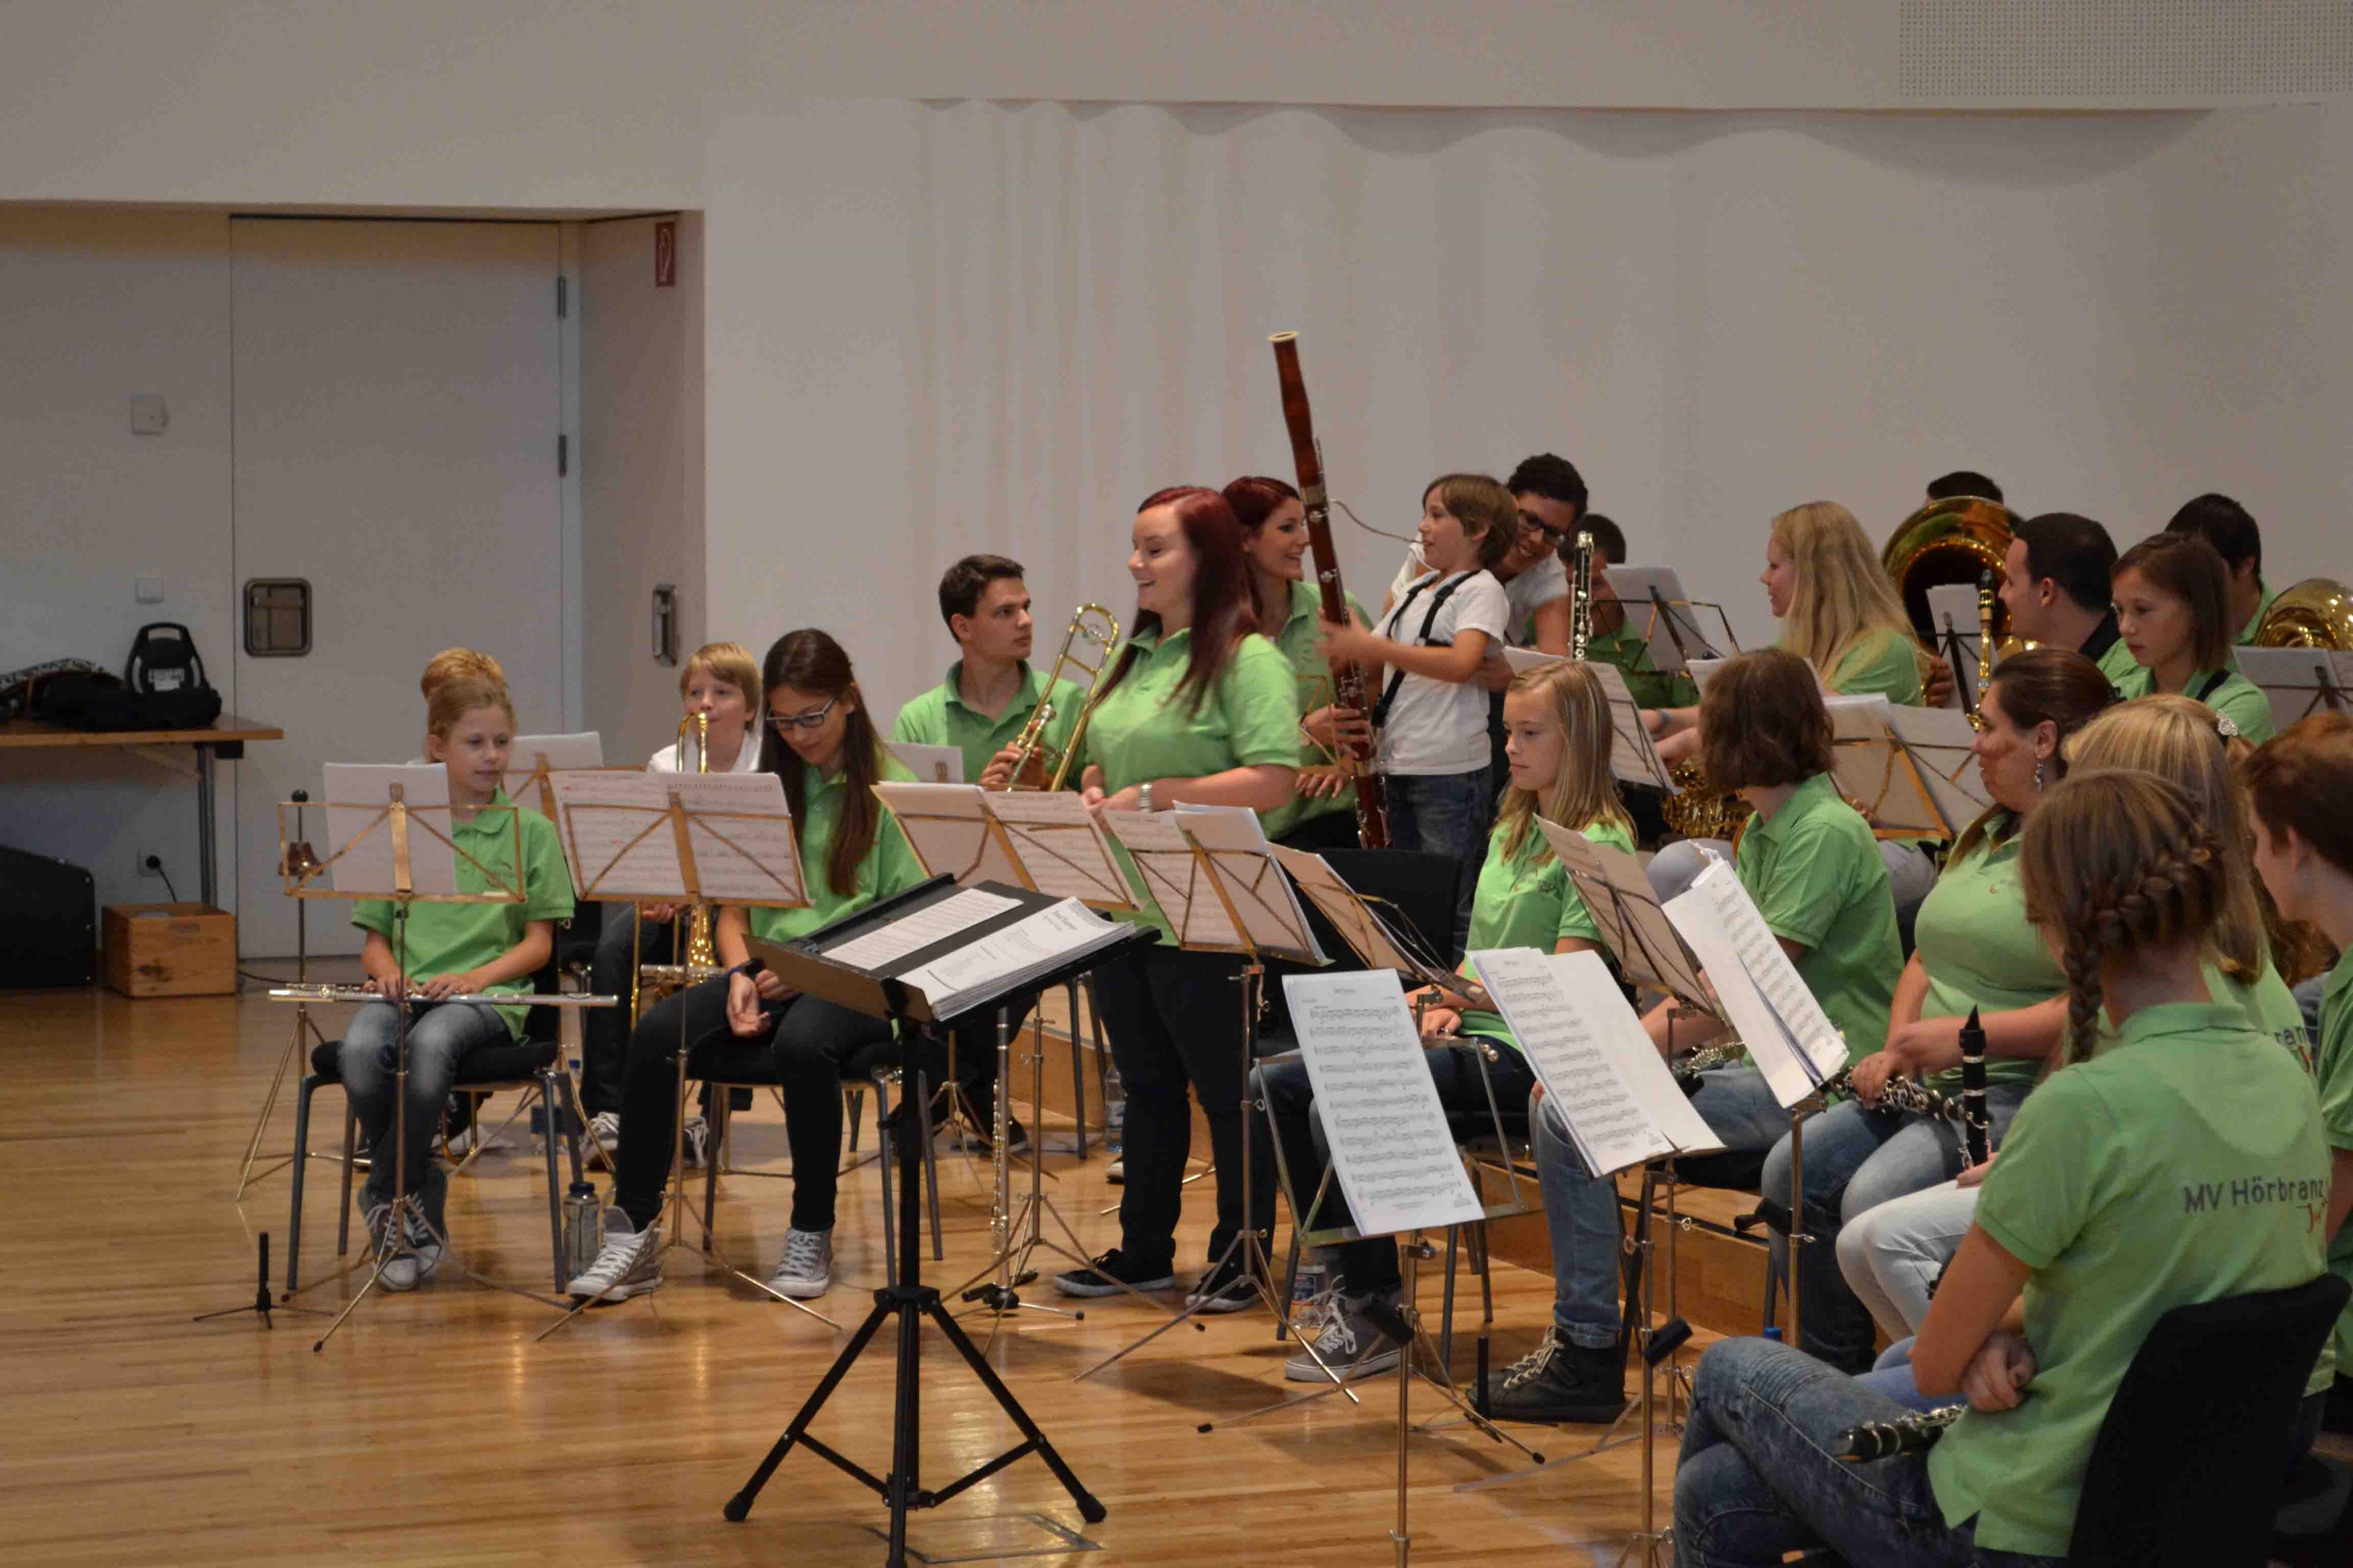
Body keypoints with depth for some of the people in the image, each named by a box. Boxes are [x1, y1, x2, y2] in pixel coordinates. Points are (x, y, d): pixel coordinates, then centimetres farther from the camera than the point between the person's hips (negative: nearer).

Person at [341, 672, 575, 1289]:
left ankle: (387, 1194, -17)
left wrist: (477, 977, -13)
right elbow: (374, 938, 16)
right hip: (407, 990, 2)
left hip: (488, 996, -2)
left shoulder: (530, 832, 10)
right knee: (360, 1049, -34)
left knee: (431, 1043, -38)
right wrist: (388, 971, -8)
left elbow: (539, 944, 5)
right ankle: (422, 1214, -17)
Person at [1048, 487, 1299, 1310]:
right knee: (1147, 1086, 16)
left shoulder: (1246, 658, -11)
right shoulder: (1138, 654, 14)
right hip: (1124, 908, 8)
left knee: (1226, 1090, 3)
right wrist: (1094, 793, 2)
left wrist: (1154, 795, -21)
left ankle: (1241, 1255, 13)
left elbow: (1272, 779, -20)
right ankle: (1144, 1249, 25)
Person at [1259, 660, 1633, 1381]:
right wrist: (1445, 1001, 0)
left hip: (1529, 1050, -9)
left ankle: (1373, 1311, -15)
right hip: (1472, 1028, 9)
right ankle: (1347, 1272, 3)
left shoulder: (1598, 845, -9)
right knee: (1281, 1084, -2)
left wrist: (1469, 995, -24)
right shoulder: (1509, 833, 19)